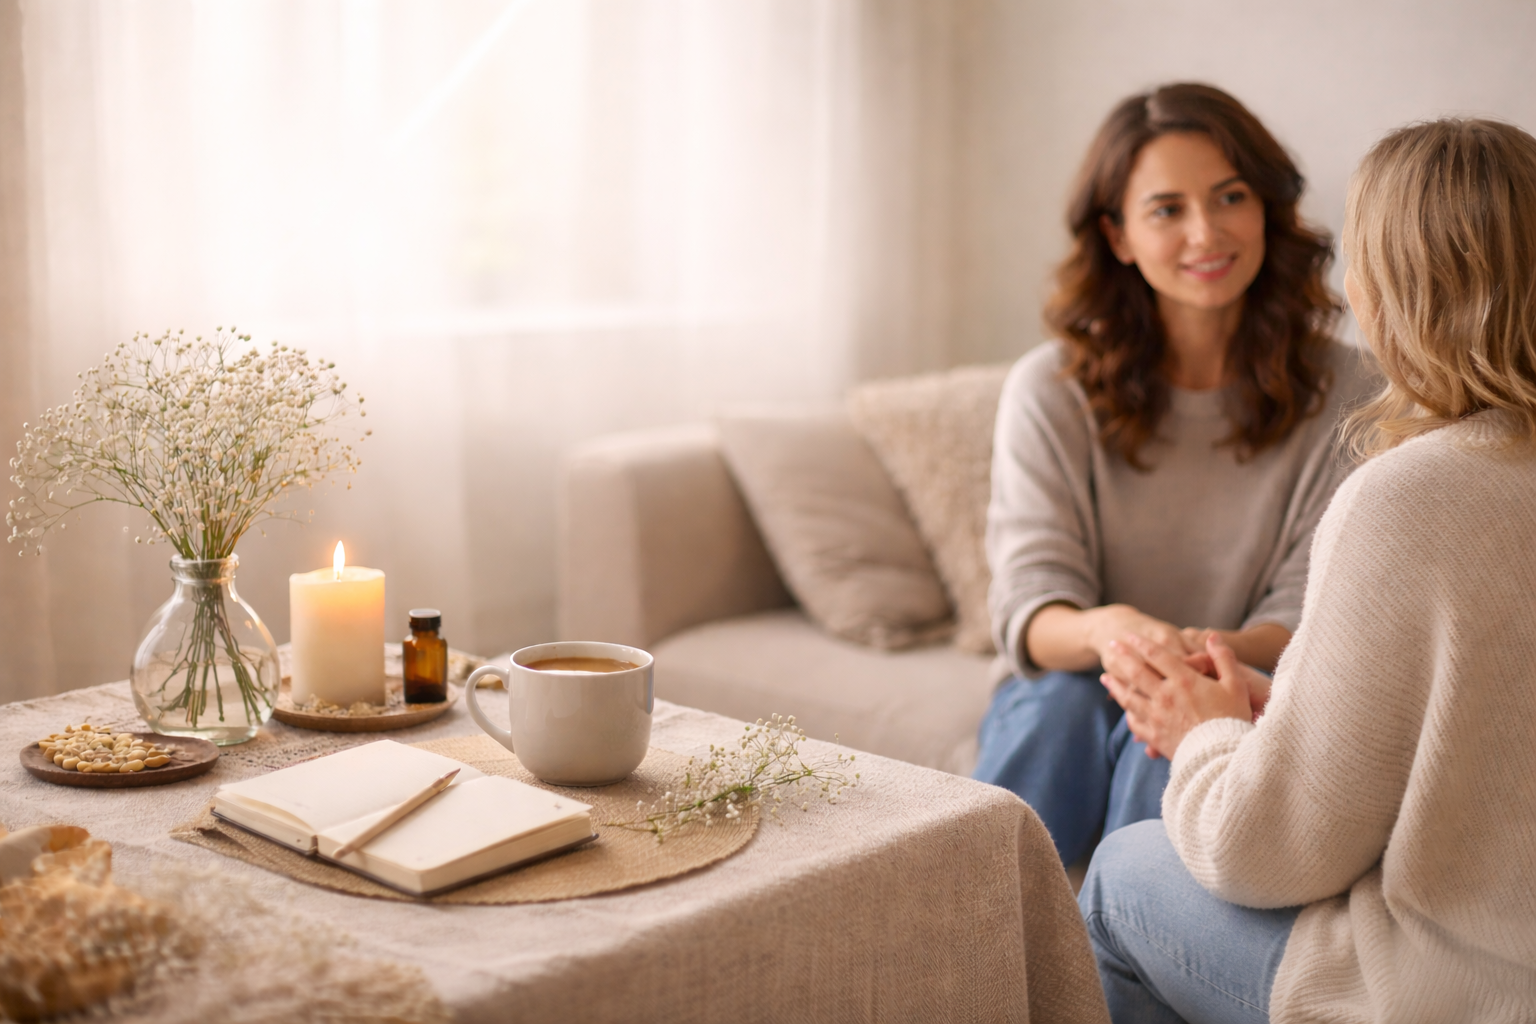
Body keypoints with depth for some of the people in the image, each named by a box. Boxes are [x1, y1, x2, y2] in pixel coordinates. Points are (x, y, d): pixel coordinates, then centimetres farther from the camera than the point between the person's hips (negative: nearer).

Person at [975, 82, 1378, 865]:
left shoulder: (1341, 395, -3)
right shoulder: (1050, 390, -4)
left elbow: (1310, 612, -7)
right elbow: (1028, 605, -11)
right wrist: (1107, 630, -36)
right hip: (1068, 687, 1)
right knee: (1062, 703, -33)